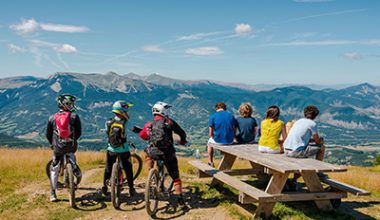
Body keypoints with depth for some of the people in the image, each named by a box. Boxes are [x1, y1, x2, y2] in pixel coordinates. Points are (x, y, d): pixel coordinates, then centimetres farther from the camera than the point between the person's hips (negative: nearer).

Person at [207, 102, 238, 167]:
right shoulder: (231, 115, 5)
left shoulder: (213, 116, -4)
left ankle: (211, 163, 36)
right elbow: (235, 130, 7)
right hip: (230, 141, 2)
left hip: (218, 141, -2)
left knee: (209, 142, 32)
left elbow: (211, 133, -4)